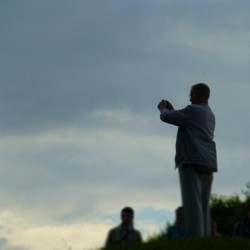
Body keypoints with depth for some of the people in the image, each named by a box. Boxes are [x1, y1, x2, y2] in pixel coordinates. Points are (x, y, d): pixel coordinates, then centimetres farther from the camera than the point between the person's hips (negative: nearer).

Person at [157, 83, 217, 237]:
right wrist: (171, 109, 36)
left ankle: (195, 238, -22)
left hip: (192, 162, -9)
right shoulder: (210, 115, 22)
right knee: (204, 206, 8)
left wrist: (163, 109, 18)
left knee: (193, 204, -14)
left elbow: (166, 117, -4)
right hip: (208, 163, 9)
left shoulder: (193, 110, -6)